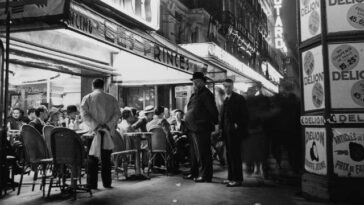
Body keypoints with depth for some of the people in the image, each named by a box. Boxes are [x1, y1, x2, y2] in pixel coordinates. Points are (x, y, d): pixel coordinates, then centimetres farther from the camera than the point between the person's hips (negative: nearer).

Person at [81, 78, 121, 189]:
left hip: (93, 132, -1)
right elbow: (117, 113, -4)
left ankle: (92, 184, 4)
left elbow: (84, 114, -8)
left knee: (92, 158, 5)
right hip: (108, 133, 2)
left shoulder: (87, 98, 4)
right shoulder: (112, 99, 7)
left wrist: (95, 126, -13)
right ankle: (107, 183, 14)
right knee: (106, 158, 10)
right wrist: (108, 125, -9)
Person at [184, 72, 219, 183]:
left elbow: (213, 110, -12)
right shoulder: (195, 94, 19)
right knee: (194, 152, 17)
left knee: (203, 153, -5)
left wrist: (215, 123, -10)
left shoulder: (206, 94, -10)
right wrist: (188, 124, 17)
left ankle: (205, 175, 2)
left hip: (202, 128, -10)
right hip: (193, 128, 10)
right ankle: (195, 172, 29)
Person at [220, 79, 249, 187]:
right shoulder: (226, 100, 17)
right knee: (229, 155, 11)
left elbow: (245, 116, -9)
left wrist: (238, 126, -14)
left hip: (234, 131, -8)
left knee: (235, 155, -6)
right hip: (227, 131, 8)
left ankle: (237, 179, 0)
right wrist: (222, 127, 10)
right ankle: (231, 177, 20)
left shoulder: (239, 98, -6)